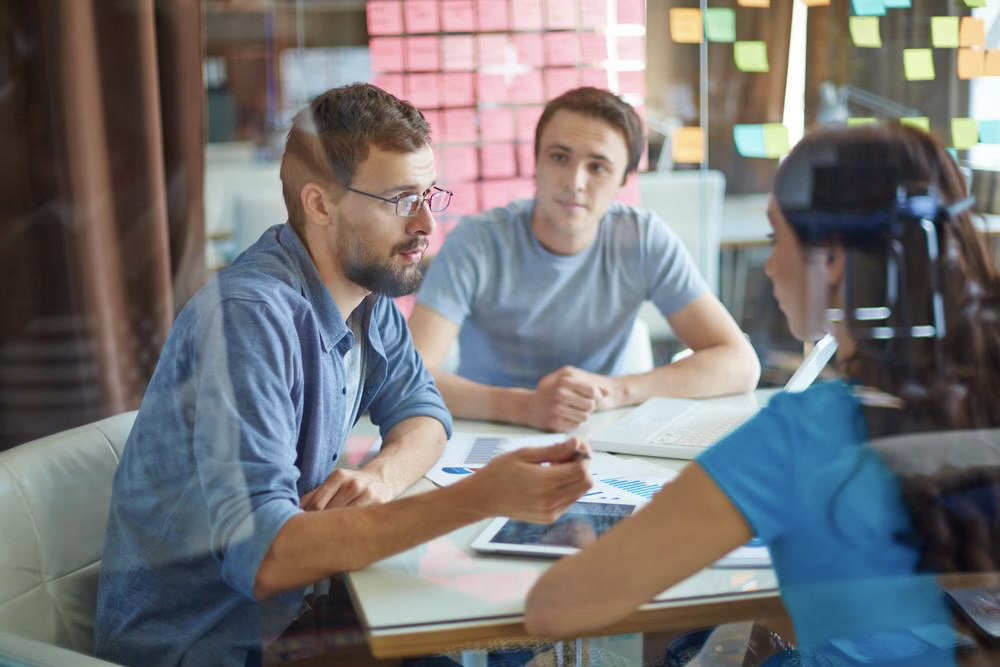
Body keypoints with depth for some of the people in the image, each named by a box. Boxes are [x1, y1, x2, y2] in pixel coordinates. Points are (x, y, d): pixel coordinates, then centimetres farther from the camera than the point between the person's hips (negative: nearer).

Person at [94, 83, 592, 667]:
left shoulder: (367, 292, -1)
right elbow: (261, 557, -33)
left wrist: (384, 475, -16)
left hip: (285, 605, 7)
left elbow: (422, 409, 8)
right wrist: (481, 497, -37)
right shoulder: (248, 317, -26)